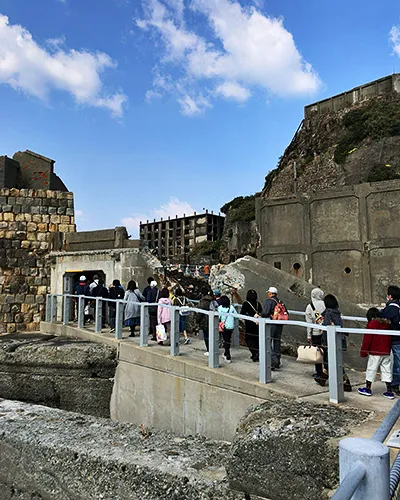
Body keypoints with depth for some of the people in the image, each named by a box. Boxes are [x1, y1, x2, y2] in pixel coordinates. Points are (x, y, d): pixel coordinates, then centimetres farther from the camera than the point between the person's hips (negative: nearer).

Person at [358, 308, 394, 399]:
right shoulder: (387, 324, 6)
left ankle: (368, 389, 14)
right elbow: (389, 339, 15)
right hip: (386, 352, 6)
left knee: (371, 370, 5)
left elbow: (367, 339, -12)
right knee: (386, 371, 10)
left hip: (375, 352, -6)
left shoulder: (372, 324, -12)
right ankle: (389, 391, 11)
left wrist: (363, 352, -3)